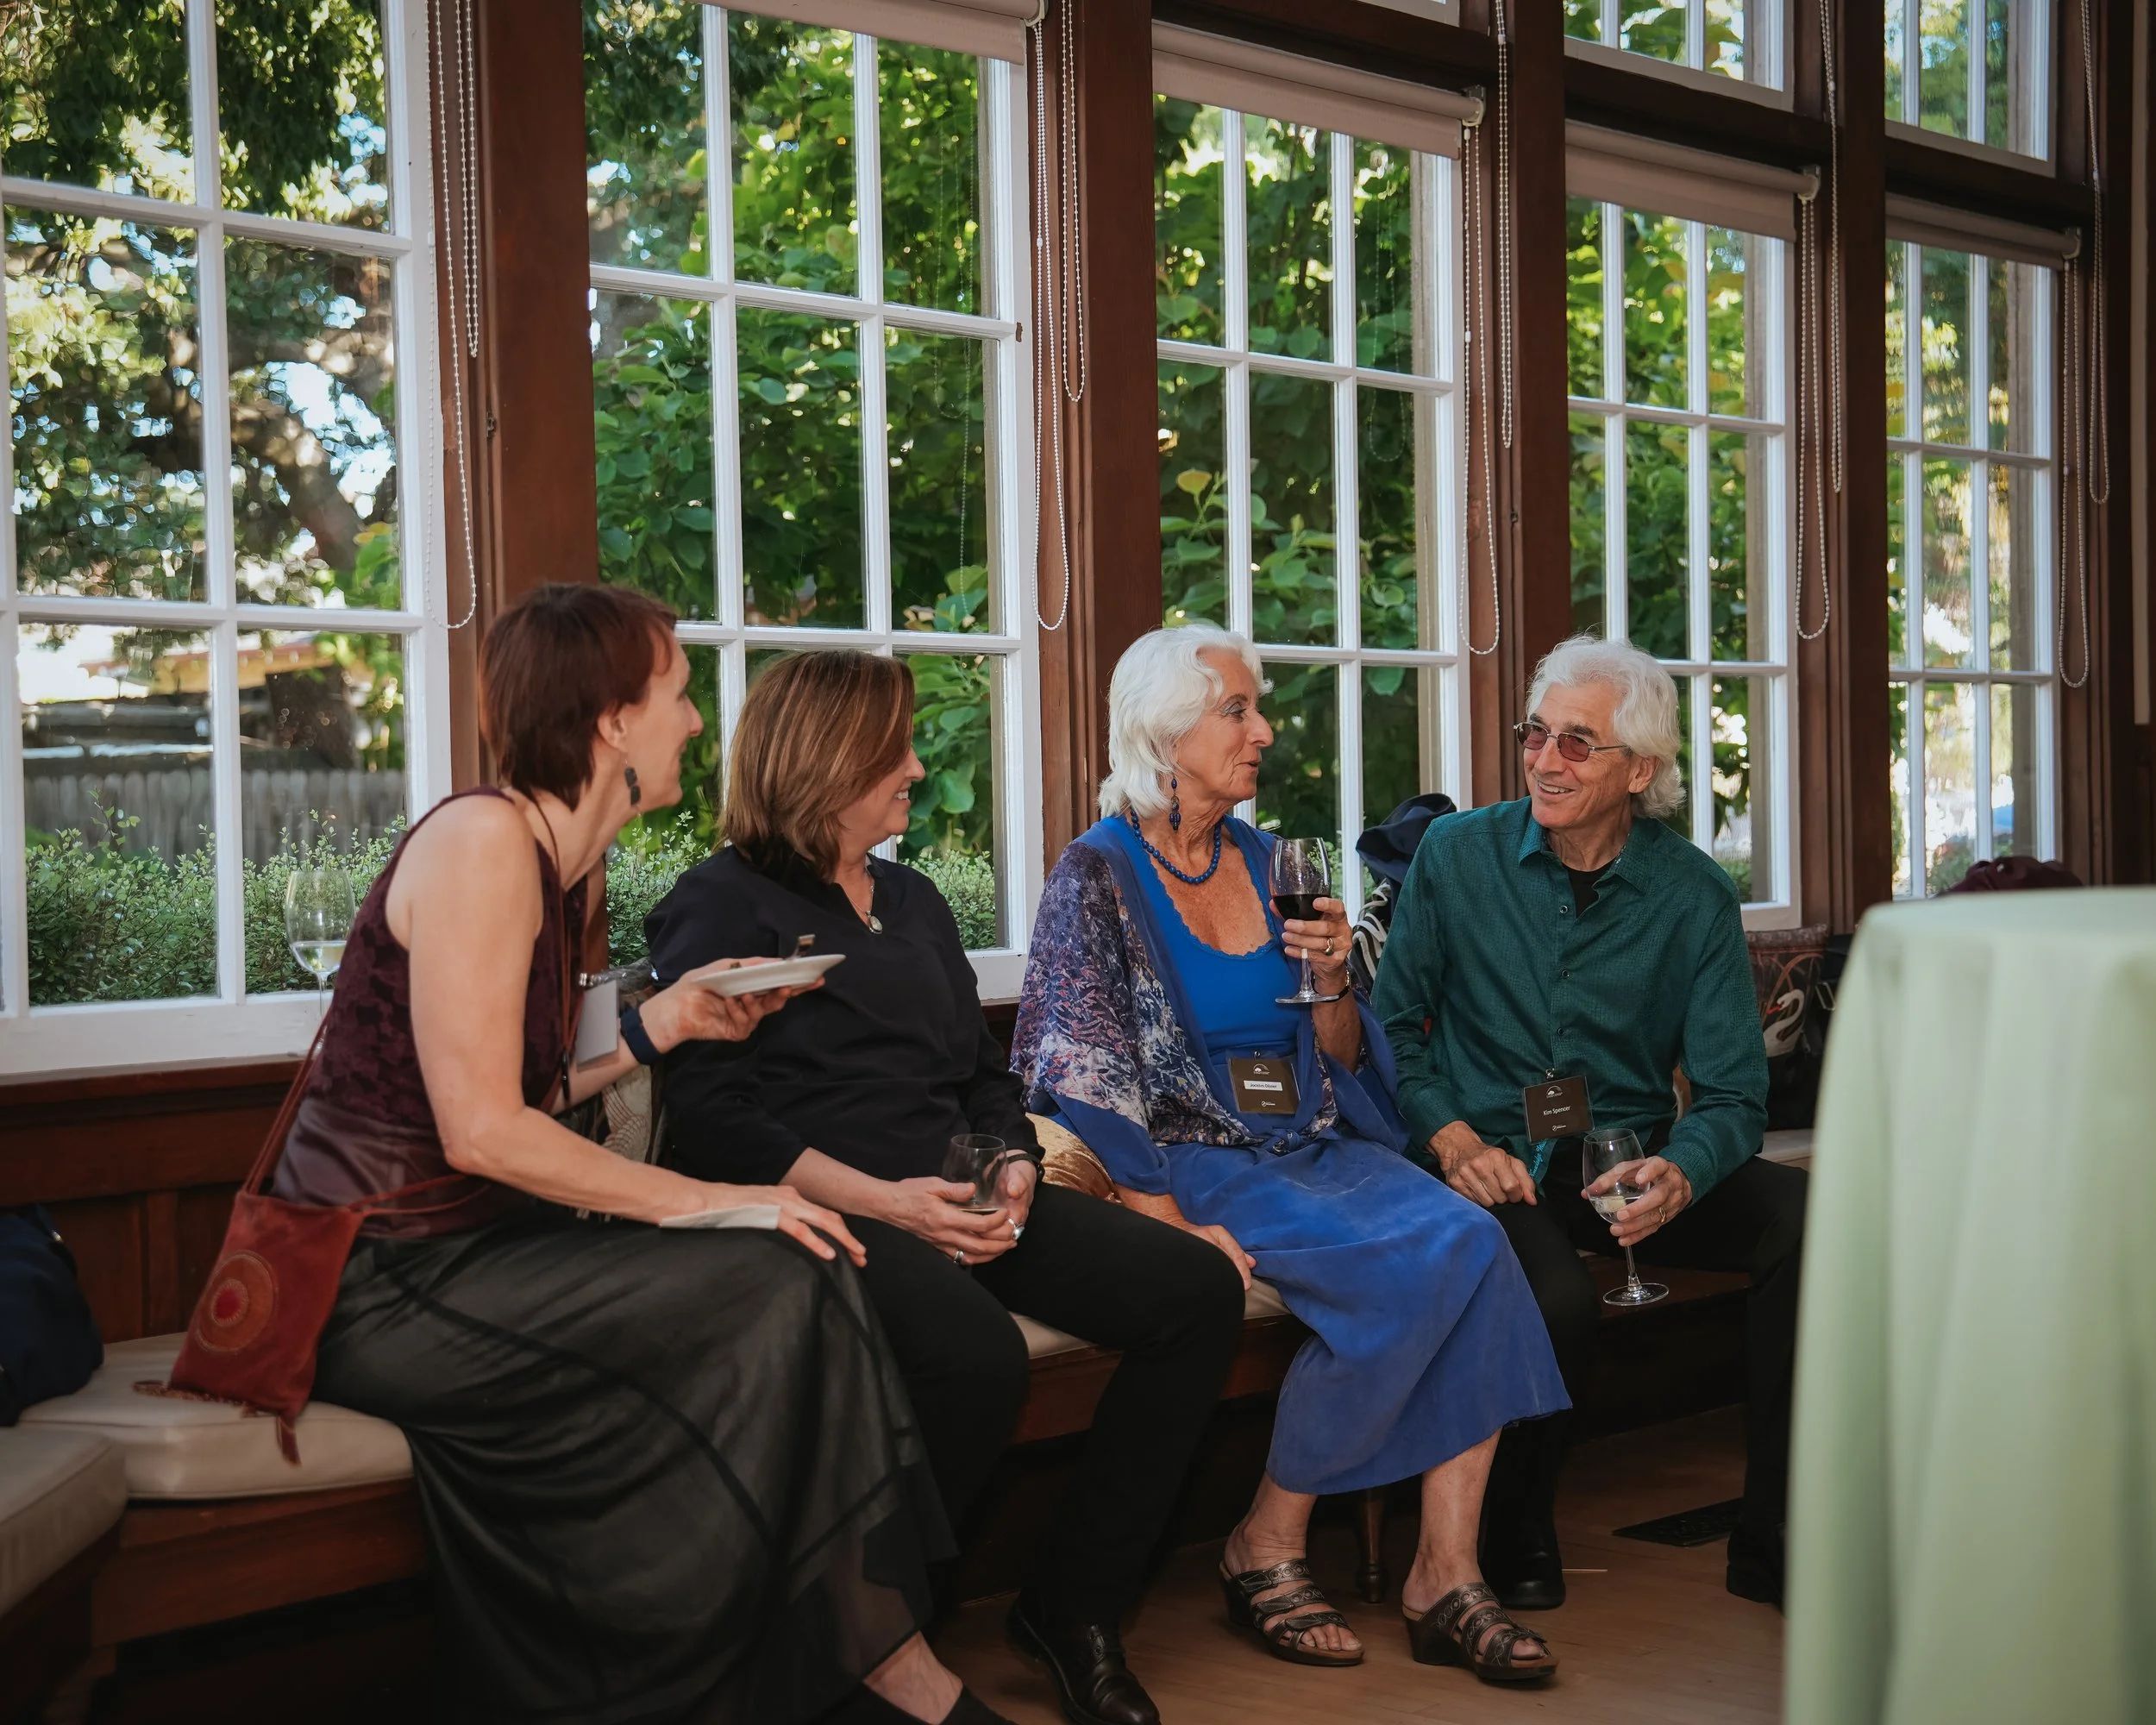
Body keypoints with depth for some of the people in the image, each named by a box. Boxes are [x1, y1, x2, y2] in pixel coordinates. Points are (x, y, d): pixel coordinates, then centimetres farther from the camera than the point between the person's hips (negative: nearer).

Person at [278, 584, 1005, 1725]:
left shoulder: (556, 861, 13)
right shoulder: (483, 839, -15)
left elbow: (516, 1102, 10)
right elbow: (481, 1133, -21)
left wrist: (669, 1022, 7)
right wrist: (700, 1201, -18)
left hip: (460, 1249, 9)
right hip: (379, 1279, -9)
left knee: (803, 1274, -8)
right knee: (779, 1287, -18)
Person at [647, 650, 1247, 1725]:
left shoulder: (912, 900, 24)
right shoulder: (721, 904, 1)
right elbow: (709, 1113, -10)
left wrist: (1016, 1168, 0)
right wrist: (880, 1199, -18)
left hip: (951, 1202, 7)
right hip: (823, 1210, -7)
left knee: (1197, 1290, -13)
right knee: (978, 1356, -36)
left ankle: (1071, 1604, -4)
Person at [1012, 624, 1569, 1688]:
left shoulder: (1267, 862, 16)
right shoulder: (1099, 874, -1)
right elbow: (1081, 1080, -10)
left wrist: (1332, 983, -2)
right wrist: (1167, 1220, -21)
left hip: (1314, 1148, 6)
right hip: (1192, 1158, -5)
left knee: (1470, 1242, -23)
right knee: (1400, 1270, -28)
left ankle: (1446, 1574, -21)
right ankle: (1267, 1550, -11)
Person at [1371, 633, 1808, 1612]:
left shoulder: (1694, 895, 1)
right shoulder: (1456, 856, 1)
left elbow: (1731, 1092, -2)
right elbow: (1395, 1023, 7)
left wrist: (1679, 1175, -25)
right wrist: (1450, 1137, -11)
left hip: (1631, 1162, 2)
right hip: (1494, 1161, -2)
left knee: (1805, 1219, -25)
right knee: (1558, 1301, -34)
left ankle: (1775, 1541, -11)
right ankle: (1517, 1536, -4)